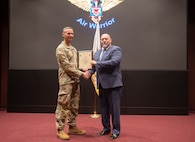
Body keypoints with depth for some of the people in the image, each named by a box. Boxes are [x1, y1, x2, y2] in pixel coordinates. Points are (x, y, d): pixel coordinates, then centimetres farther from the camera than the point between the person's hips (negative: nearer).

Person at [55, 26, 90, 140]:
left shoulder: (73, 49, 17)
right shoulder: (61, 49, -8)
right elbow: (67, 66, -15)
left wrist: (83, 72, 3)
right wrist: (82, 74, -15)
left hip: (75, 80, 8)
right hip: (66, 81, -8)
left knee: (74, 106, 13)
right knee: (63, 105, -4)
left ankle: (72, 127, 23)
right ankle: (60, 129, 6)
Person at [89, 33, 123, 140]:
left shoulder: (116, 49, -4)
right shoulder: (97, 53, 17)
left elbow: (114, 62, -21)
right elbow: (94, 66, 17)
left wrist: (97, 63, -17)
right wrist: (89, 72, -4)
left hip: (113, 84, -6)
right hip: (102, 84, 7)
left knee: (114, 108, 0)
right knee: (104, 107, 13)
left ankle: (116, 130, 12)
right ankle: (106, 128, 26)